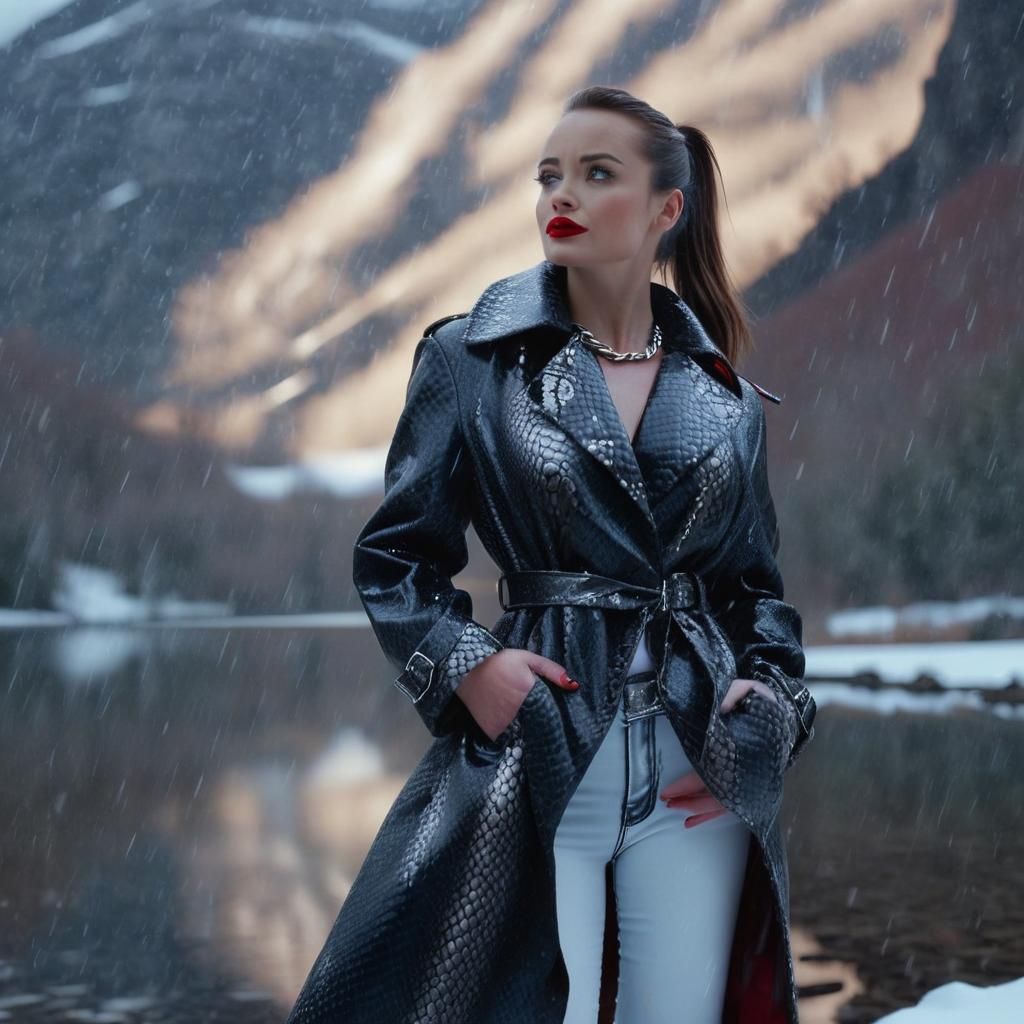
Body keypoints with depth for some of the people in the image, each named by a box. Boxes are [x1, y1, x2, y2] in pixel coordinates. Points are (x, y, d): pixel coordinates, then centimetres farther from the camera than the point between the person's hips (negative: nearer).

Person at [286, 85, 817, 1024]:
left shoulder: (724, 396, 9)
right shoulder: (473, 358, 1)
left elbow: (757, 583, 15)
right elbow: (394, 555, 3)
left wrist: (772, 707, -2)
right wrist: (464, 665, -13)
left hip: (696, 777, 3)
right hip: (534, 758, -3)